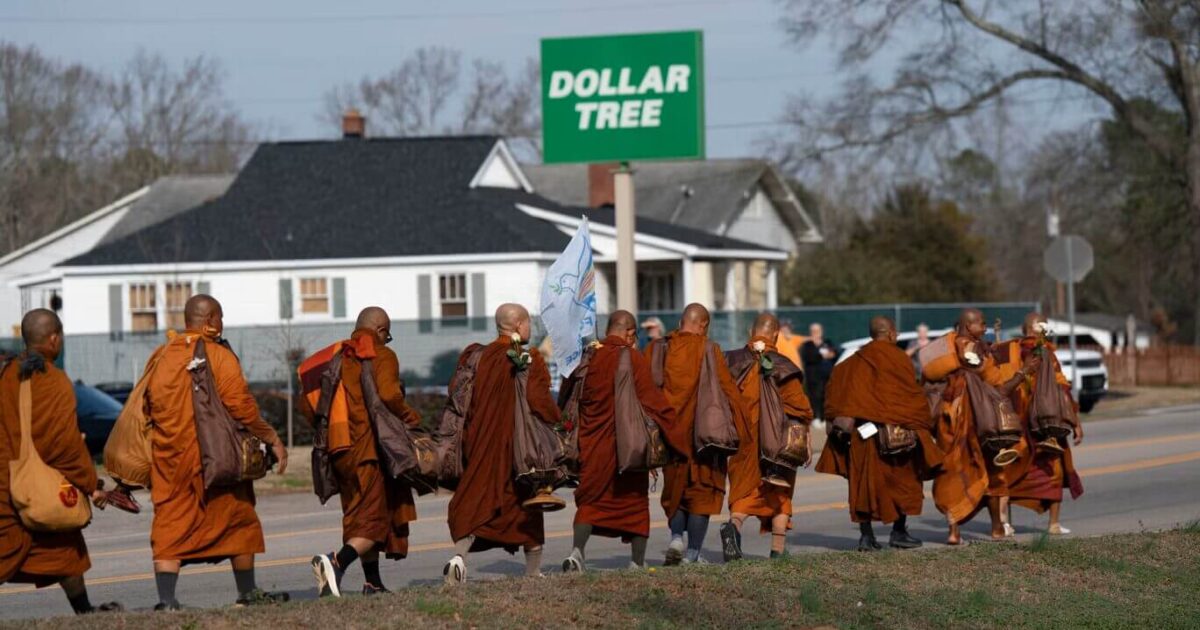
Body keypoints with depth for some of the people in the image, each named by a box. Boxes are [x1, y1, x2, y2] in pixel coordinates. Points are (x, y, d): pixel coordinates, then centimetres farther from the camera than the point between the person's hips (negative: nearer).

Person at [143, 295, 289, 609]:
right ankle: (248, 593, 23)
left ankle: (166, 601, -12)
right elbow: (241, 406, -14)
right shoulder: (218, 356, -8)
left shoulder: (162, 356, 8)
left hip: (168, 458, 4)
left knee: (169, 527, 2)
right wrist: (273, 440, -6)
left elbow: (147, 408, 12)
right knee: (237, 522, 13)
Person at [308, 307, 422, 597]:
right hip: (373, 448, -7)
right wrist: (410, 416, -5)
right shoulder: (382, 356, -5)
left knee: (362, 517, 16)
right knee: (375, 519, -6)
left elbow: (308, 400, 9)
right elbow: (388, 394, -21)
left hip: (340, 451, 7)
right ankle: (337, 561, -30)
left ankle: (373, 584, 18)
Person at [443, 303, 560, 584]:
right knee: (526, 503, 11)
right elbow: (539, 400, -18)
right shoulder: (531, 360, -8)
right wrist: (558, 423, -2)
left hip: (482, 442, 3)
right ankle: (533, 570, 18)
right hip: (521, 443, -3)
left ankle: (460, 556, -21)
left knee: (476, 501, 3)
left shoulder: (477, 357, 5)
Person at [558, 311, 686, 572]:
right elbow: (653, 402, -9)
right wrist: (674, 434, 1)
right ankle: (638, 562, 14)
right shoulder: (633, 360, -9)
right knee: (635, 501, 11)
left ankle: (577, 550, -17)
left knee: (590, 500, 6)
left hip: (592, 444, 3)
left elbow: (567, 401, 11)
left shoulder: (588, 357, 3)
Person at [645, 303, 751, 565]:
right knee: (702, 490, 6)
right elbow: (728, 389, -6)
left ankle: (676, 536, -2)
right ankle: (692, 553, 1)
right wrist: (741, 425, 4)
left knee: (674, 487, 18)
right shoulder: (709, 350, -7)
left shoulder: (657, 349, 2)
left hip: (670, 432, 3)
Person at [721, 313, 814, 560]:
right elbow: (799, 407, -5)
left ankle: (734, 525, -26)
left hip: (743, 438, 1)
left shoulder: (733, 361, 0)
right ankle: (778, 549, 10)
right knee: (780, 494, 13)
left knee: (744, 490, 6)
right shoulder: (782, 366, -6)